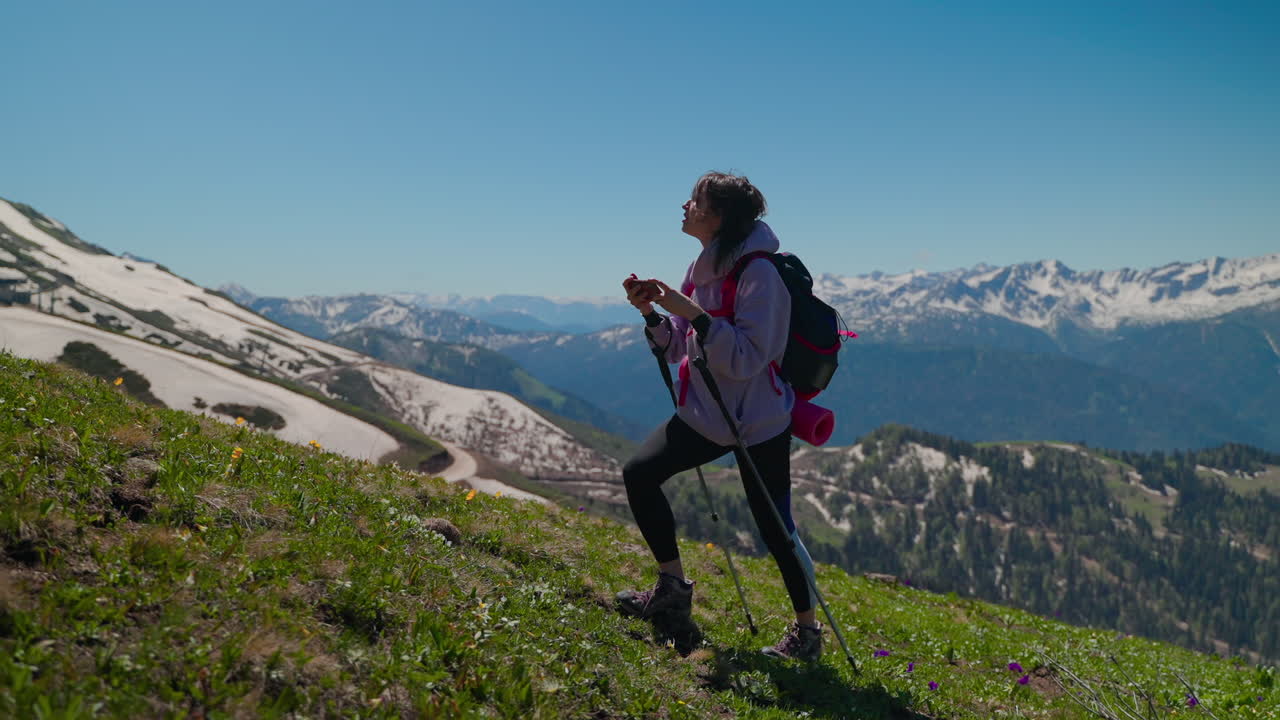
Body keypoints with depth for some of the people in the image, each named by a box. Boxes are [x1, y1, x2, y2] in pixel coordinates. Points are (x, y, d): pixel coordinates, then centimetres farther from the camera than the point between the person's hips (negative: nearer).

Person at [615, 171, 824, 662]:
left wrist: (694, 314, -29)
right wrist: (651, 313, -5)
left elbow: (747, 358, -25)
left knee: (774, 525, -1)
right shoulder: (703, 268, 7)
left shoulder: (758, 271, -19)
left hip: (758, 420, -8)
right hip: (706, 413, 8)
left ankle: (806, 631, 21)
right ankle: (672, 588, 19)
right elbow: (680, 351, 10)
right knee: (638, 474, 3)